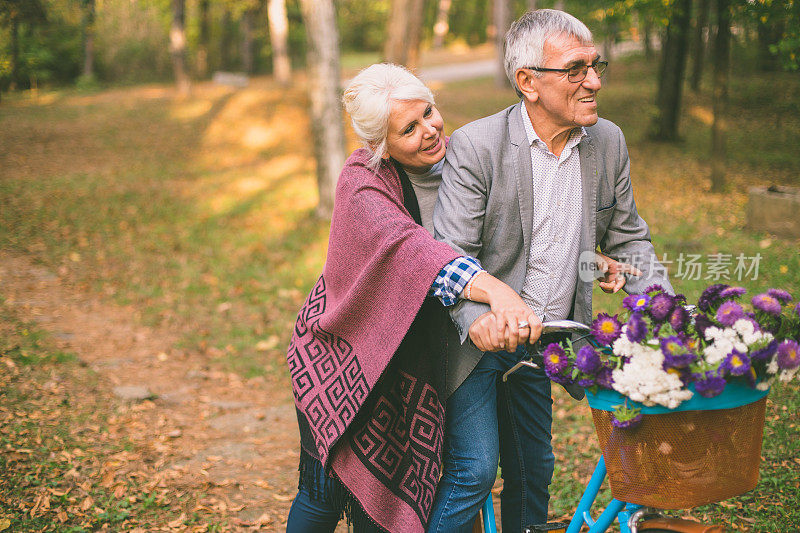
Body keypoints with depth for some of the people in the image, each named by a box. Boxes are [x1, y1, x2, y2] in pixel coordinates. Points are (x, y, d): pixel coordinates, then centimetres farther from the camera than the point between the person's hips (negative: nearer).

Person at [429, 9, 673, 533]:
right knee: (475, 470, -10)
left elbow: (628, 237, 9)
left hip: (543, 347, 6)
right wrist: (475, 316, -41)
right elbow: (449, 254, -21)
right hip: (477, 338, -5)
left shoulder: (608, 141, -1)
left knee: (534, 470, 16)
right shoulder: (475, 146, -19)